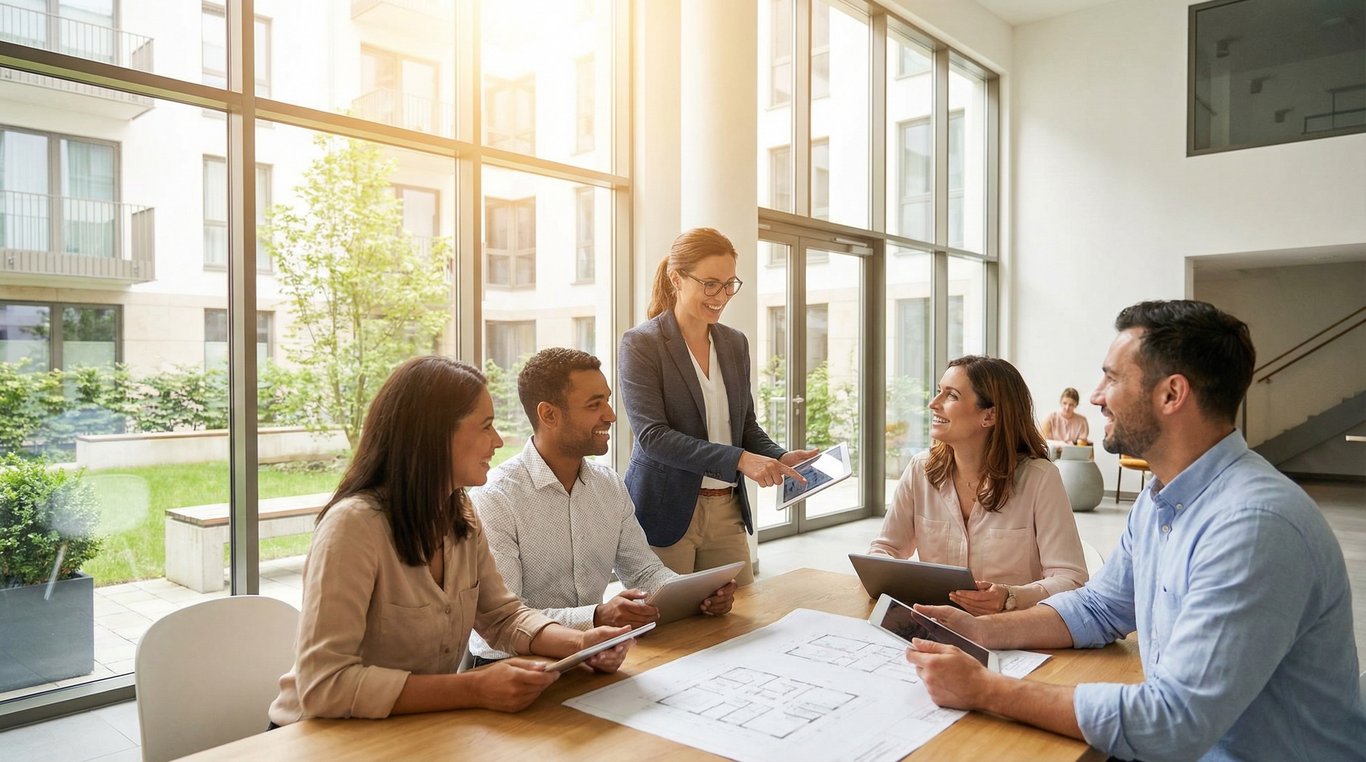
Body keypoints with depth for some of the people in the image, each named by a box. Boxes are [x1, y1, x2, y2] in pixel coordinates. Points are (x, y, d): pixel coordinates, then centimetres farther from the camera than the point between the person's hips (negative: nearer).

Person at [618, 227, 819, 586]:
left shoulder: (735, 343, 10)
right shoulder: (640, 344, -9)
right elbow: (652, 436, -18)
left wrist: (781, 458, -4)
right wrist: (738, 460, -25)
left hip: (727, 511, 6)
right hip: (665, 513, -5)